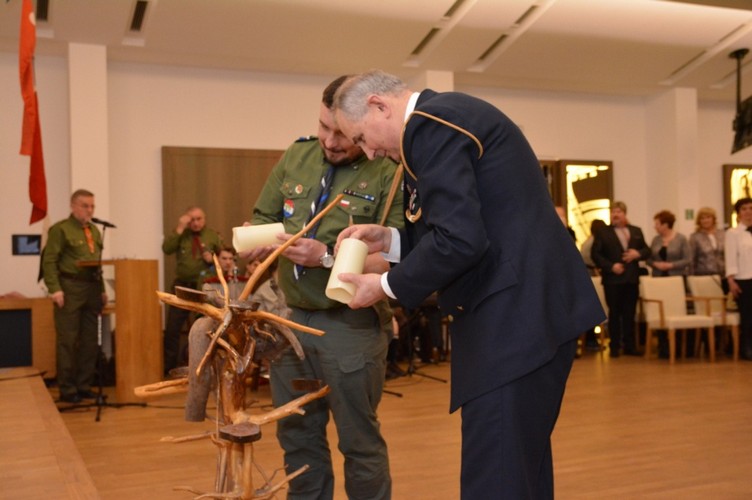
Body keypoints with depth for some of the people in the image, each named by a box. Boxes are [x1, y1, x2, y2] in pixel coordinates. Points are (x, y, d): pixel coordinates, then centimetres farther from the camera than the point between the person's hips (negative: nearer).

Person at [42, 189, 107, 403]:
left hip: (92, 289, 7)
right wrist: (55, 289, -19)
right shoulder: (60, 229, -4)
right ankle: (67, 389, 6)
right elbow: (49, 261, -10)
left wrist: (102, 289, 13)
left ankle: (84, 386, 17)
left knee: (90, 341, 8)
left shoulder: (94, 231, 17)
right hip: (70, 289, -7)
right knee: (68, 341, -1)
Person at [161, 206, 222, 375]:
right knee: (172, 328, 0)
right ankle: (169, 367, 9)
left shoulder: (213, 236, 3)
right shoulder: (181, 234, 5)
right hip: (182, 285, 1)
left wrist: (213, 260, -15)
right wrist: (179, 229, -15)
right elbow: (166, 249, -12)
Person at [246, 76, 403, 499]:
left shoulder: (390, 174, -12)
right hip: (291, 317, 6)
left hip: (351, 323, -5)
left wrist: (327, 257, -25)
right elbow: (263, 216, 14)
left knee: (360, 440, 9)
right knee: (298, 434, 17)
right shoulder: (296, 156, 7)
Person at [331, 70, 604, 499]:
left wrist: (387, 286, -6)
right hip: (529, 310, 11)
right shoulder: (452, 115, 21)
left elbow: (460, 240, -21)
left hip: (515, 314, -11)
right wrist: (390, 241, 14)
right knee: (522, 466, 18)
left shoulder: (429, 123, -11)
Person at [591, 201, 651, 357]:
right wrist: (610, 266, -16)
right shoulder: (603, 232, 0)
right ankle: (614, 347, 9)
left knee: (630, 313, 7)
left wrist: (638, 254, -10)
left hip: (632, 278, 3)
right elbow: (595, 254, -6)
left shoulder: (636, 231, 12)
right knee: (614, 313, 2)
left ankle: (630, 346, 14)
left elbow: (647, 250, 12)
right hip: (613, 279, -3)